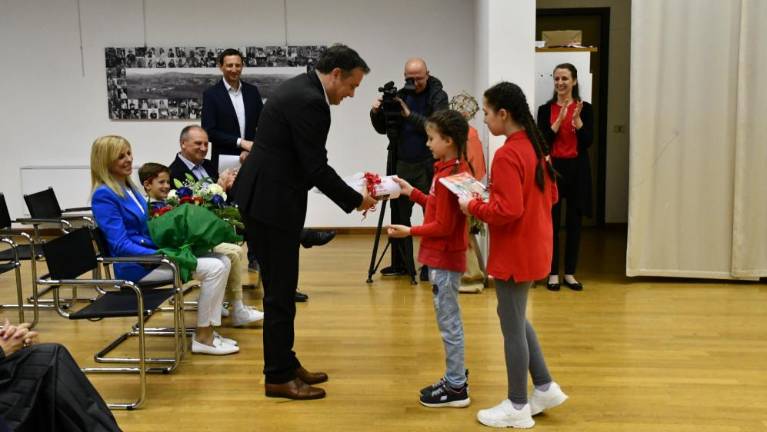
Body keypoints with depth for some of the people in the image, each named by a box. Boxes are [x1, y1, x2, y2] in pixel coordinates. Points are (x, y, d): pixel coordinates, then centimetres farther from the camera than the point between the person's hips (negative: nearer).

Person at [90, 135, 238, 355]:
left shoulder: (129, 187, 13)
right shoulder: (103, 195, -13)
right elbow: (121, 246, -19)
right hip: (137, 265, -9)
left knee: (222, 261, -2)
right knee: (214, 268, -20)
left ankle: (209, 330, -2)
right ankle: (202, 338, -10)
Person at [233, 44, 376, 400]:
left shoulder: (301, 89, 13)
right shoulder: (310, 101, -19)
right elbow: (316, 169, -20)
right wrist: (355, 200, -8)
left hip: (264, 196, 11)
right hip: (271, 202, -11)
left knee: (280, 287, 16)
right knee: (280, 291, -1)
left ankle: (284, 363, 27)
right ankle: (279, 377, 10)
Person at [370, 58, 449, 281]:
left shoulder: (438, 96, -3)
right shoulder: (400, 95, 8)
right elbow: (383, 129, 9)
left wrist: (409, 115, -21)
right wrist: (376, 113, -10)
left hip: (428, 165, -4)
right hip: (402, 164, 4)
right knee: (399, 213, 4)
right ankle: (400, 263, 12)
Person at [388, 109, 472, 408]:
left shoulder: (448, 176, -21)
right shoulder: (454, 169, 9)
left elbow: (443, 226, -21)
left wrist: (411, 232, -17)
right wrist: (412, 193, 11)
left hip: (444, 259, -10)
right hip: (444, 256, 10)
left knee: (448, 322, -1)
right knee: (450, 320, 17)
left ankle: (456, 388, 10)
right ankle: (455, 378, 27)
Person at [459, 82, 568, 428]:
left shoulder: (507, 155, -21)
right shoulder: (535, 146, 7)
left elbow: (508, 211, -27)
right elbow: (550, 195, 15)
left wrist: (473, 206, -12)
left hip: (515, 253, -9)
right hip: (533, 249, 10)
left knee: (512, 325, 3)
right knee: (516, 319, 22)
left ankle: (517, 408, 16)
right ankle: (545, 388, 28)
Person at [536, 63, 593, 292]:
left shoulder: (585, 108, 3)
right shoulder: (546, 109, 3)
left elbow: (587, 141, -5)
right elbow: (543, 140, -7)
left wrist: (577, 119, -17)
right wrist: (560, 119, -16)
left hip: (577, 170, 1)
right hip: (552, 169, -1)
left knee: (574, 223, 6)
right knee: (552, 222, 1)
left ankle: (570, 273, 17)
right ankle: (553, 273, 11)